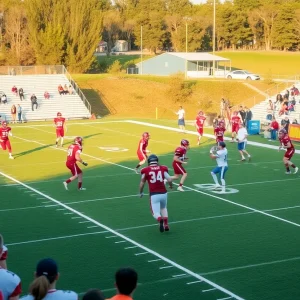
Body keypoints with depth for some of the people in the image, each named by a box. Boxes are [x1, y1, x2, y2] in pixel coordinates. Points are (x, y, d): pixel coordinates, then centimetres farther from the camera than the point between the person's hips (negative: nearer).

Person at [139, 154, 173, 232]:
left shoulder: (146, 170, 1)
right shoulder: (163, 169, 3)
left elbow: (142, 183, 8)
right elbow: (169, 180, -3)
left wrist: (141, 192, 25)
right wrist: (171, 185, 20)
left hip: (154, 195, -2)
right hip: (163, 193, 3)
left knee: (156, 212, 6)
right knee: (163, 208, 29)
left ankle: (160, 220, -27)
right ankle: (166, 225, 19)